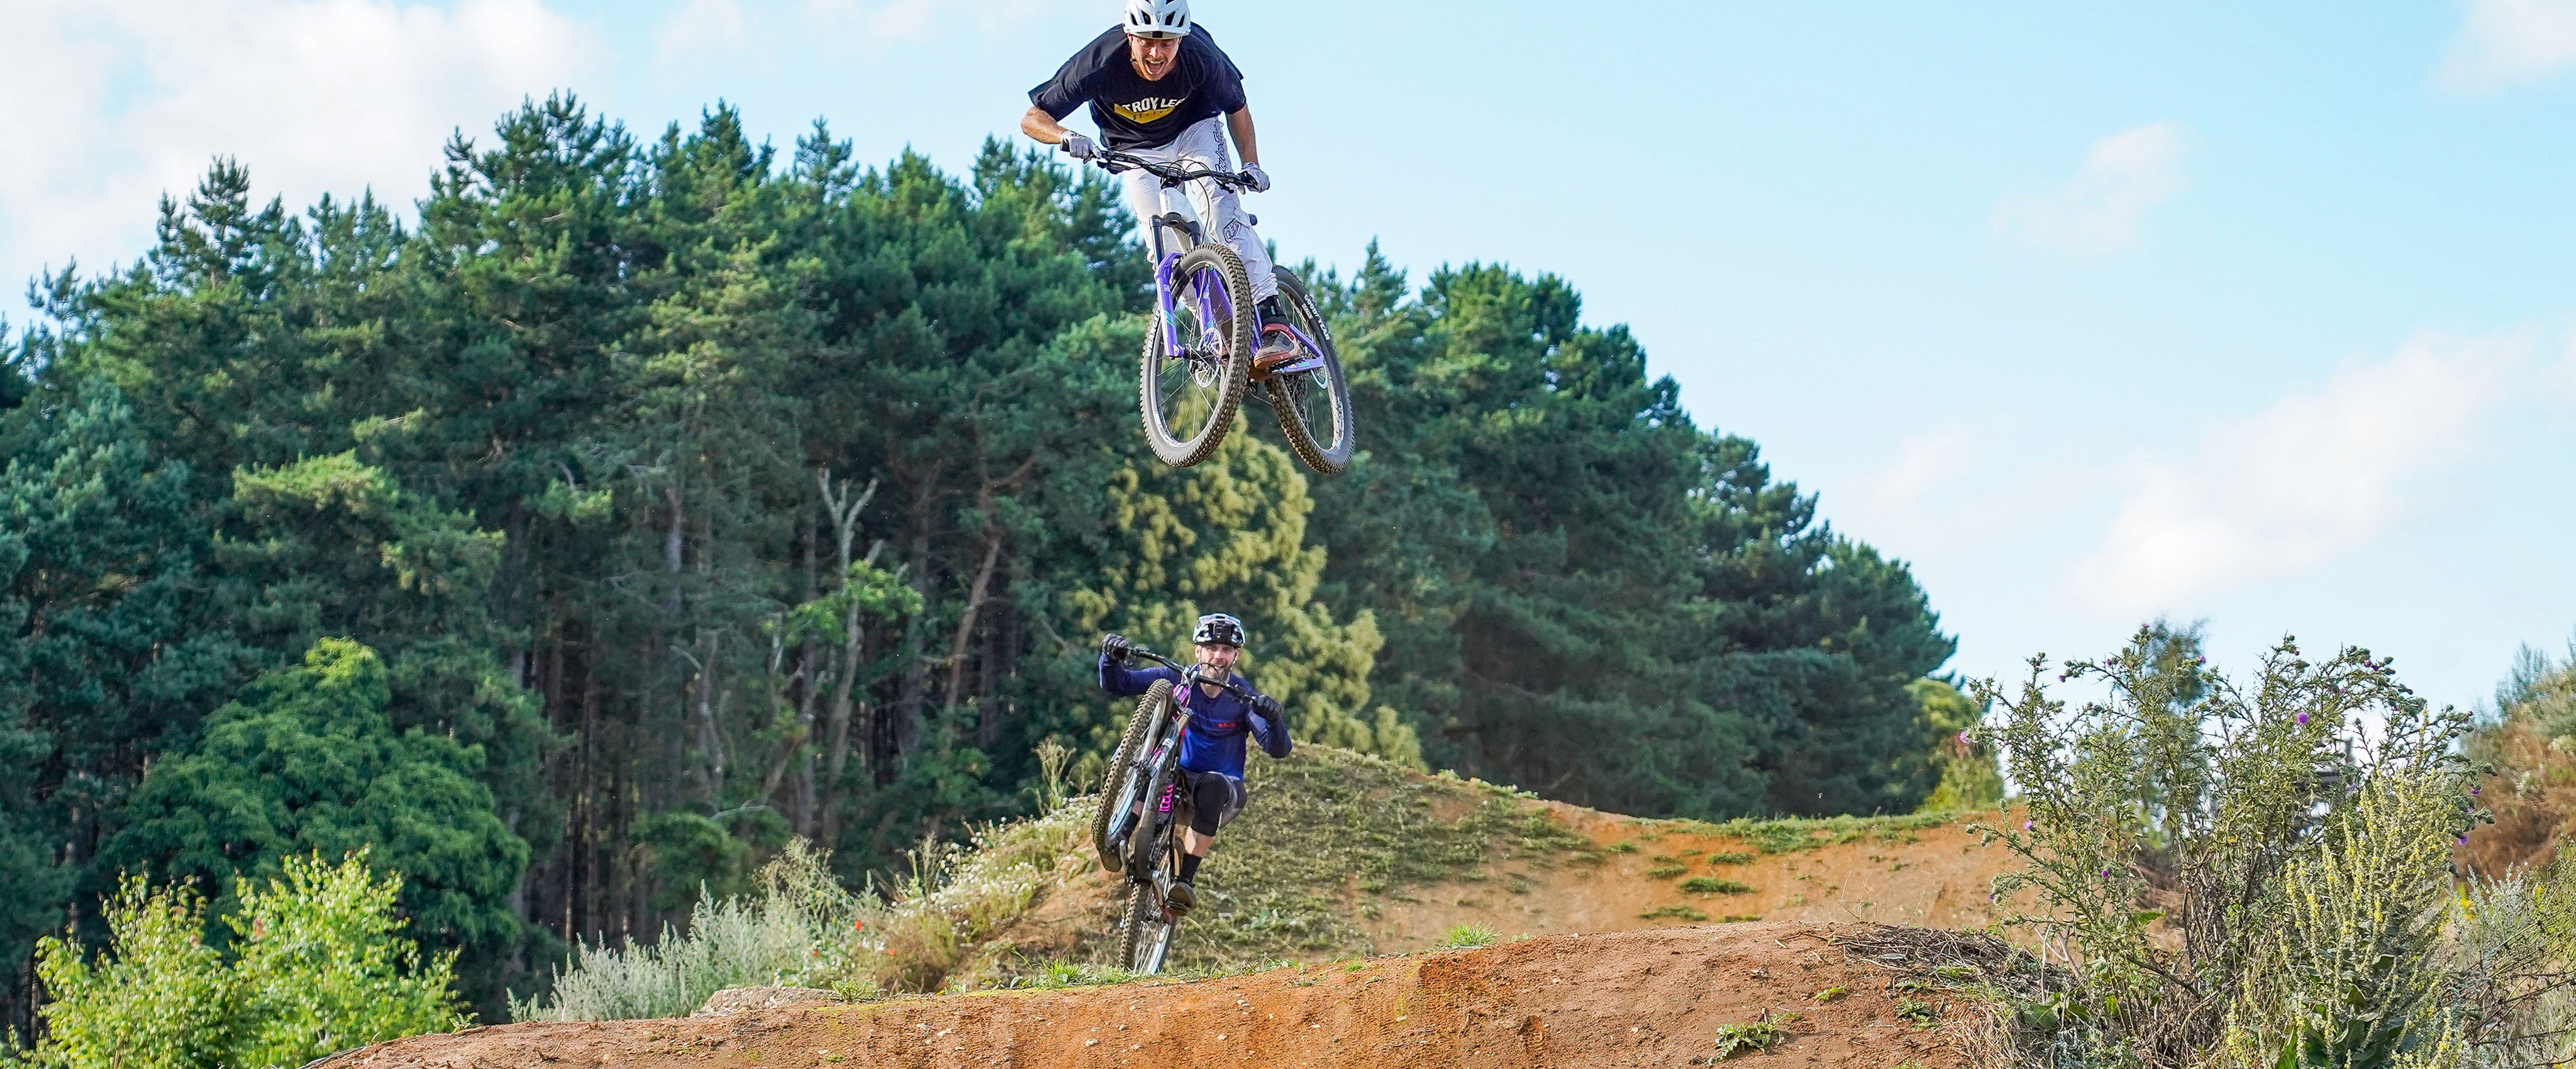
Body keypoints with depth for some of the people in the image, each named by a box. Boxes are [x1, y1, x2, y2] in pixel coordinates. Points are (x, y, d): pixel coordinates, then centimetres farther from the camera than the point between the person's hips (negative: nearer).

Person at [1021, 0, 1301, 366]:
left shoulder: (1202, 57, -30)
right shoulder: (1098, 64, -32)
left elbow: (1236, 106, -8)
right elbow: (1032, 119, -25)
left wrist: (1251, 163, -20)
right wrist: (1067, 137, -45)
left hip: (1193, 132, -1)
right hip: (1137, 151, 1)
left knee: (1221, 207, -26)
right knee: (1166, 243, -15)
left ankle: (1273, 322, -32)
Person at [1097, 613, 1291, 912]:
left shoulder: (1244, 698, -7)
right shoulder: (1176, 680, -3)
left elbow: (1278, 749, -17)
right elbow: (1117, 684, -4)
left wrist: (1274, 719, -38)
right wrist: (1112, 657, -25)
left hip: (1224, 789, -2)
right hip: (1175, 779, 2)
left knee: (1211, 786, -38)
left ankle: (1186, 880, -35)